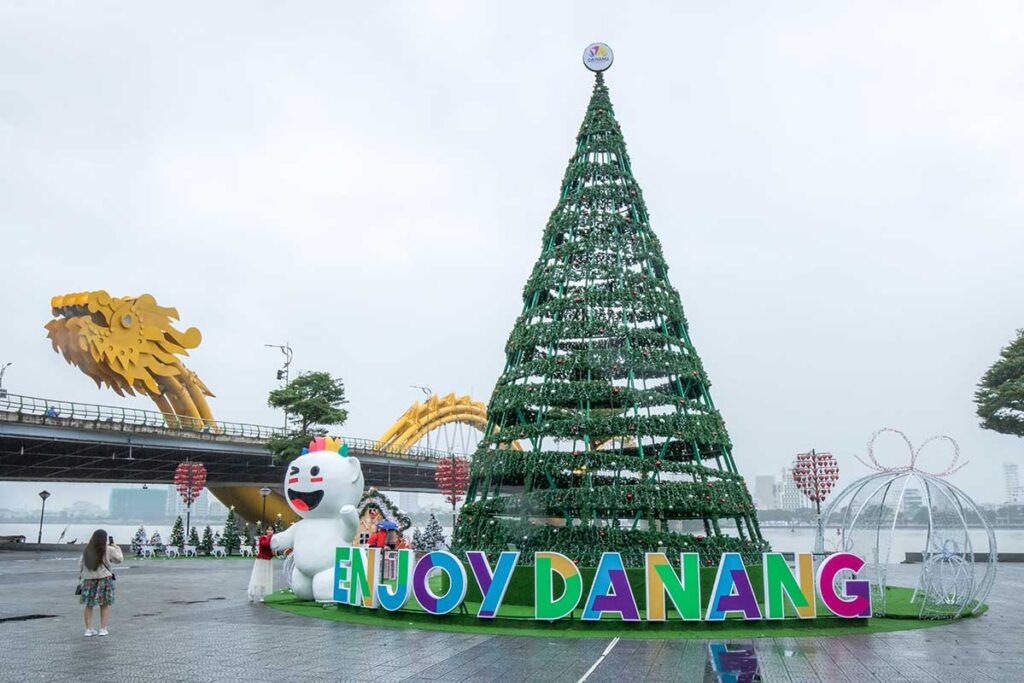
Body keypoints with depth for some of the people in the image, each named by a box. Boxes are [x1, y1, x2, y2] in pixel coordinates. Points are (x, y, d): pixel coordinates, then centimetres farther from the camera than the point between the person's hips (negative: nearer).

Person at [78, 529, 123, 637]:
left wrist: (80, 579, 13)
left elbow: (80, 565, 5)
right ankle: (103, 629, 8)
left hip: (88, 580, 3)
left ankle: (88, 629, 11)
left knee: (89, 605, 11)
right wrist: (115, 546, 14)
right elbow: (119, 559, 6)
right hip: (104, 580, -3)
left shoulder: (87, 550, 3)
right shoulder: (109, 550, -7)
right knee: (104, 605, 8)